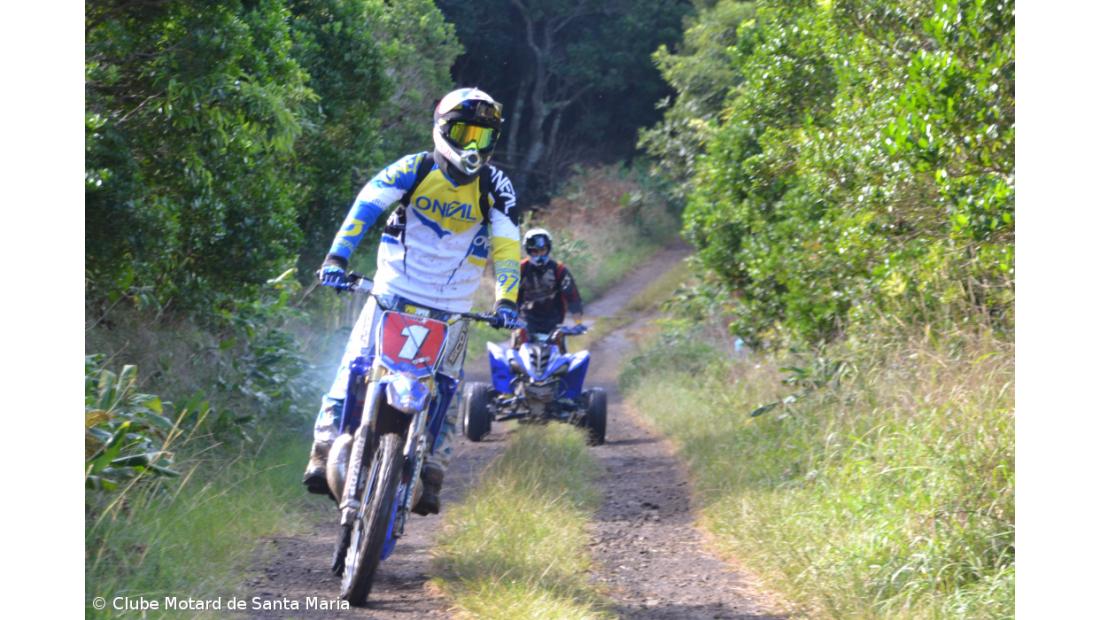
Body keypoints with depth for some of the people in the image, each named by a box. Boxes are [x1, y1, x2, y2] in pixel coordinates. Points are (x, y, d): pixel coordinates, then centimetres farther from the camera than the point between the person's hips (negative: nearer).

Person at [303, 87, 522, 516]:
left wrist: (506, 300, -22)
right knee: (354, 372, -10)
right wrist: (337, 258, -27)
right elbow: (365, 206, -13)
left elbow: (507, 248, -6)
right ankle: (324, 454, -9)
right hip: (393, 295, -1)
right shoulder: (414, 170, -5)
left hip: (451, 312, 1)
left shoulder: (496, 187, -2)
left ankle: (429, 478, 4)